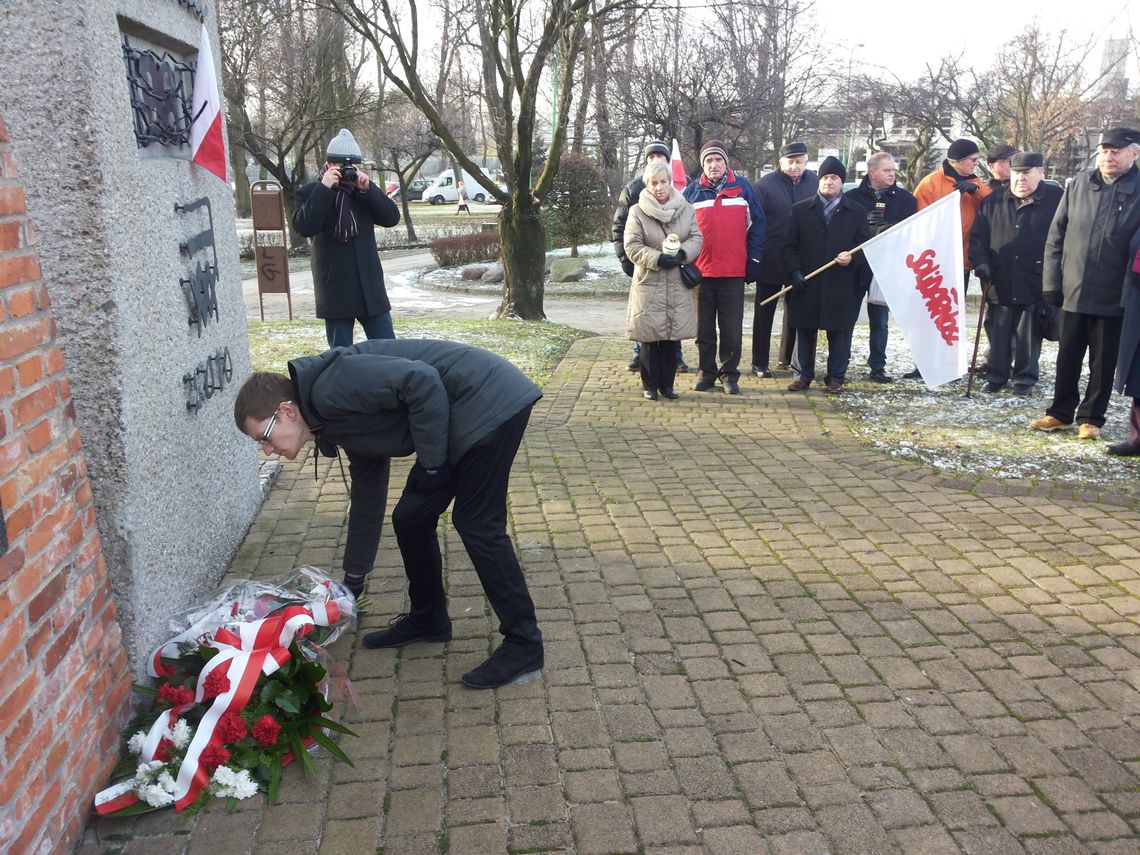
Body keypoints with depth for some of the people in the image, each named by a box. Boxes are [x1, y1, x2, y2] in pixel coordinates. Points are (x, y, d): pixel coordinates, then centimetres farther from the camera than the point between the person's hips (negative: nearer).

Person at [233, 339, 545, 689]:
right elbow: (367, 499, 23)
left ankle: (523, 645, 4)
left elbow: (422, 381, -24)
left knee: (477, 525, -7)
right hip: (463, 420, 10)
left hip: (489, 400, -10)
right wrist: (353, 578, 31)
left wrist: (432, 462, -15)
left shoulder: (330, 388, -16)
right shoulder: (343, 425, 13)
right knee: (410, 518, 12)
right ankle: (427, 619, 29)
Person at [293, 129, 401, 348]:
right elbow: (304, 227, -18)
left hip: (370, 287, 3)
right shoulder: (310, 192, -1)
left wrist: (367, 189, -14)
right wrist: (324, 188, -20)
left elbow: (392, 218, -3)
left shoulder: (364, 190, 9)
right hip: (336, 290, -3)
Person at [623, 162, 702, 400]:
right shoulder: (637, 211, -2)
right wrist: (658, 259, -19)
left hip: (678, 286, 3)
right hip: (649, 284, -3)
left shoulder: (686, 209, 7)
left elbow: (696, 238, 5)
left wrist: (682, 254, -15)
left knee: (672, 337, 6)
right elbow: (632, 246, -7)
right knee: (650, 338, 1)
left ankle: (667, 384, 18)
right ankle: (650, 384, 14)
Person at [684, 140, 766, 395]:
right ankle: (707, 372, 21)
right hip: (701, 271, 1)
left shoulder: (743, 187, 3)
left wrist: (754, 259, -1)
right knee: (704, 328, 9)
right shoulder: (693, 191, 5)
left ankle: (729, 373, 17)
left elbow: (757, 223, 4)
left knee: (732, 329, 5)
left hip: (734, 272, -1)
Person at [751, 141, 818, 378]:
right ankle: (759, 362, 12)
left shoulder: (815, 183, 2)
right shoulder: (765, 184, -7)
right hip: (771, 261, -3)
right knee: (764, 313, 5)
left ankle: (787, 356, 29)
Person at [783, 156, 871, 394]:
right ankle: (803, 375, 18)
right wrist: (795, 272, -8)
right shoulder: (800, 210, 8)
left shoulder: (857, 212, 8)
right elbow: (789, 246, 5)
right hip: (807, 285, 0)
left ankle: (836, 378, 15)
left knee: (839, 334, 4)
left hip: (842, 287, 0)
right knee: (804, 332, 7)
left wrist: (852, 259, -13)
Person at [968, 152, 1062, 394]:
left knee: (1029, 333, 5)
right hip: (999, 282, 3)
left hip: (1035, 282, -2)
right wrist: (980, 263, -4)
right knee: (998, 331, 7)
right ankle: (996, 375, 18)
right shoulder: (993, 201, 8)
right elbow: (977, 236, 10)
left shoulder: (1056, 199, -1)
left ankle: (1025, 377, 16)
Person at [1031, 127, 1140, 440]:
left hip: (1114, 297, -3)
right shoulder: (1078, 184, 4)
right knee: (1067, 358, 12)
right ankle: (1061, 413, 25)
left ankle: (1091, 418, 21)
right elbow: (1056, 236, 6)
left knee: (1103, 362, 8)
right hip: (1074, 291, 3)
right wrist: (1052, 283, 2)